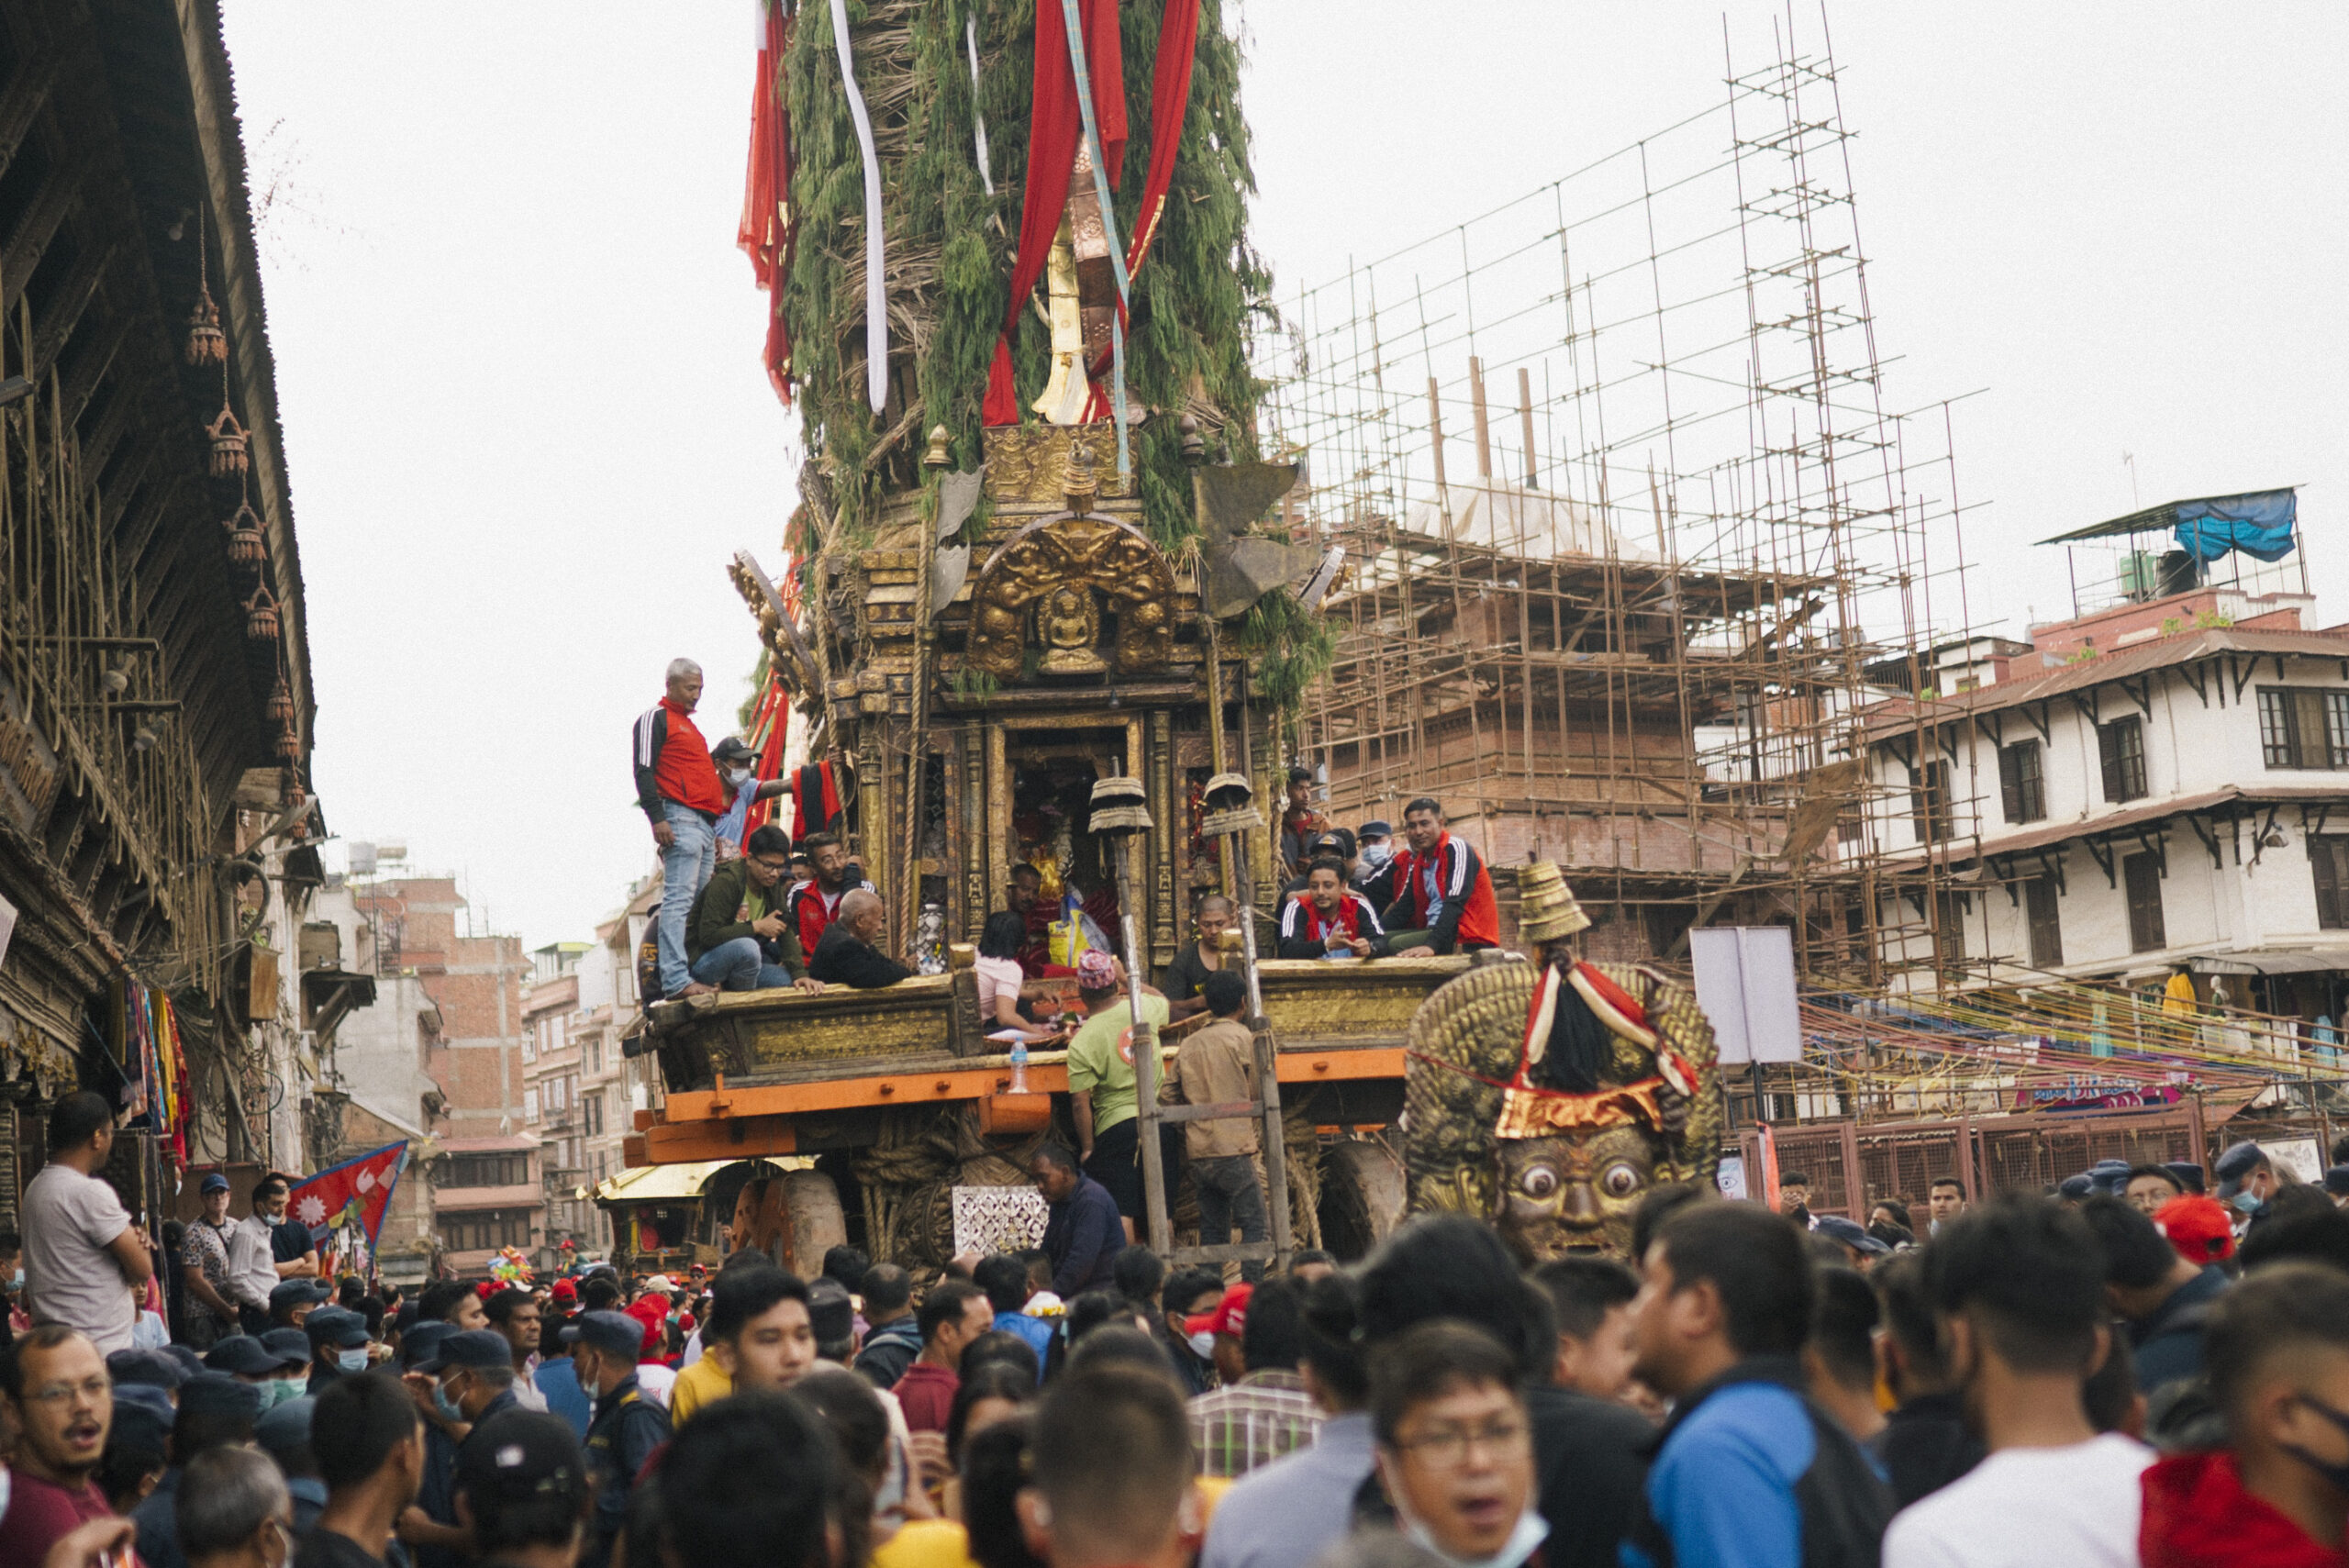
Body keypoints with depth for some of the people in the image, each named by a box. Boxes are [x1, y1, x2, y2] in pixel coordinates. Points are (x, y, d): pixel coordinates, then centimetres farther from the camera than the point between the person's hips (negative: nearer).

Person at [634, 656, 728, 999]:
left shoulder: (688, 725, 27)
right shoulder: (655, 718, 1)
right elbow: (644, 771, -9)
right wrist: (657, 818, -19)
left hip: (704, 824, 9)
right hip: (680, 820, -9)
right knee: (679, 899, -15)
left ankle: (696, 974, 2)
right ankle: (676, 980, -21)